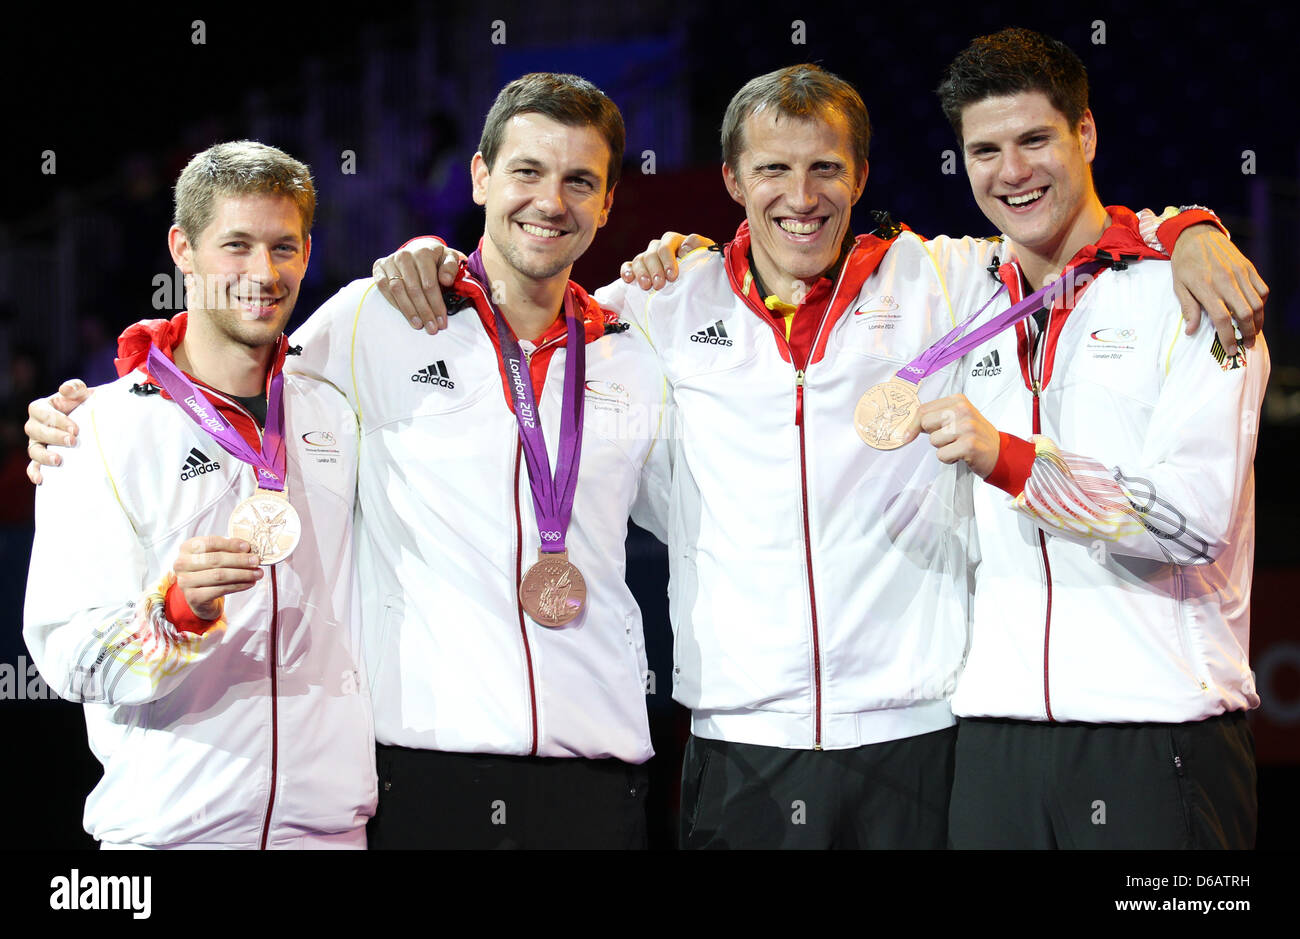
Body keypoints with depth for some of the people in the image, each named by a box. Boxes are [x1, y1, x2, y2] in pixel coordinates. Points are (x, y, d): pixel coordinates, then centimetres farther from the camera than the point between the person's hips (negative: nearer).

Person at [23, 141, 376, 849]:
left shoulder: (336, 417, 7)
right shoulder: (104, 430, -6)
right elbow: (73, 659, -13)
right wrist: (178, 610, -31)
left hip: (329, 819, 4)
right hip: (170, 824, -4)